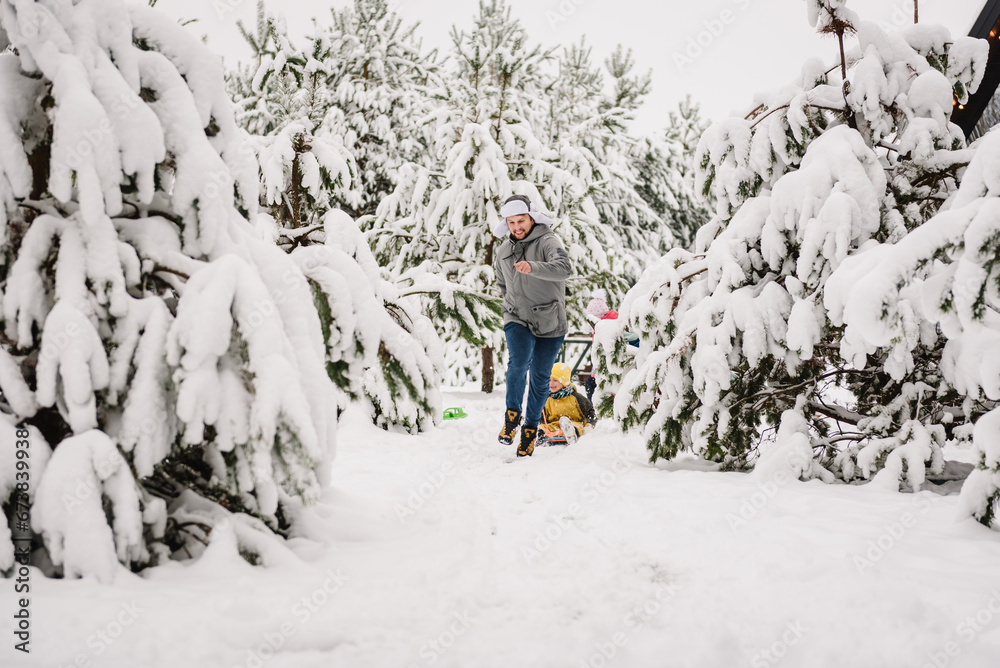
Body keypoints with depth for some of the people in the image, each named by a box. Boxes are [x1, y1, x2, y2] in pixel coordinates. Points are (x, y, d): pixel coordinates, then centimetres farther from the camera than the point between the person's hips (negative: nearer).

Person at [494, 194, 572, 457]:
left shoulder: (547, 240, -12)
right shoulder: (503, 251, 7)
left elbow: (565, 268, -33)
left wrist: (533, 267, -47)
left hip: (550, 323, -2)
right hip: (517, 319, 2)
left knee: (540, 378, 5)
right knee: (519, 362, -24)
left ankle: (531, 428, 23)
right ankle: (512, 415, -7)